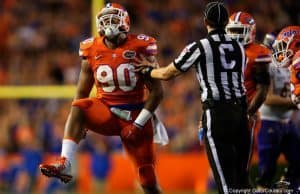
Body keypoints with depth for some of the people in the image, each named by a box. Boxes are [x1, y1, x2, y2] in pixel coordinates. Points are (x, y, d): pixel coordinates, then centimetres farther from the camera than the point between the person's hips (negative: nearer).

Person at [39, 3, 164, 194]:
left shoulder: (140, 48, -9)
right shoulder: (93, 51, 0)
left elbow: (157, 92, -8)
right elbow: (82, 93, 9)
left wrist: (138, 125, -13)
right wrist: (78, 125, -2)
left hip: (135, 116, -2)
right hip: (106, 112, 2)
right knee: (79, 107, -31)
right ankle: (65, 164, -39)